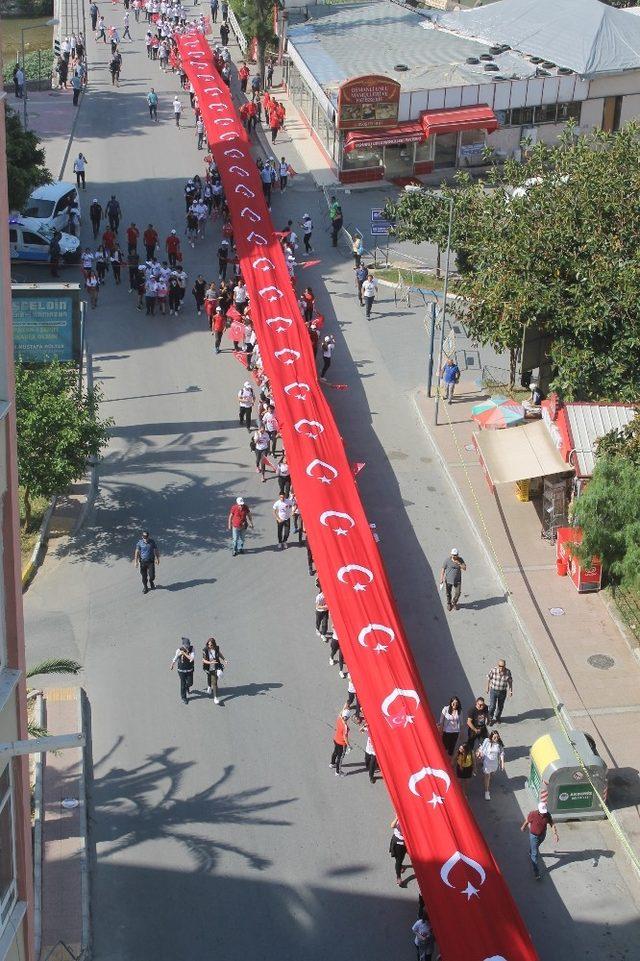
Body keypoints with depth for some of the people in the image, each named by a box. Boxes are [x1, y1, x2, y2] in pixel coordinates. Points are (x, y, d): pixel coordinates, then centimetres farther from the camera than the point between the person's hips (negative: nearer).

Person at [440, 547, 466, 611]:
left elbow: (464, 568, -7)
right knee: (448, 593, 13)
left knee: (456, 594, 4)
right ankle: (449, 604, 38)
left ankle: (454, 603, 33)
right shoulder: (448, 560, -9)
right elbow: (443, 570, -5)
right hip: (448, 580, -1)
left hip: (457, 581, 1)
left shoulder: (460, 560, -2)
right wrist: (441, 579, -8)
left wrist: (458, 563, -22)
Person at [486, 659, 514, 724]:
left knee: (500, 706, 15)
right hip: (493, 691, -2)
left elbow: (510, 682, 2)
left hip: (502, 692, 2)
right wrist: (487, 688, 8)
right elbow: (489, 678, -2)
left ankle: (497, 718, 39)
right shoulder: (493, 670, -17)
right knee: (492, 706, -5)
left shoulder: (507, 672, -12)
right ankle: (490, 718, 21)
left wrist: (511, 691, 6)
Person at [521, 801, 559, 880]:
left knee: (535, 847, 33)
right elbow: (526, 821, -11)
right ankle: (536, 872, 4)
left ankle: (530, 853, 65)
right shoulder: (533, 814, -30)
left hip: (542, 835, 4)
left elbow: (552, 824, -11)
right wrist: (523, 827, 7)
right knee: (535, 854, -1)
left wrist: (555, 834, -25)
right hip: (534, 835, -4)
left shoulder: (548, 815, -21)